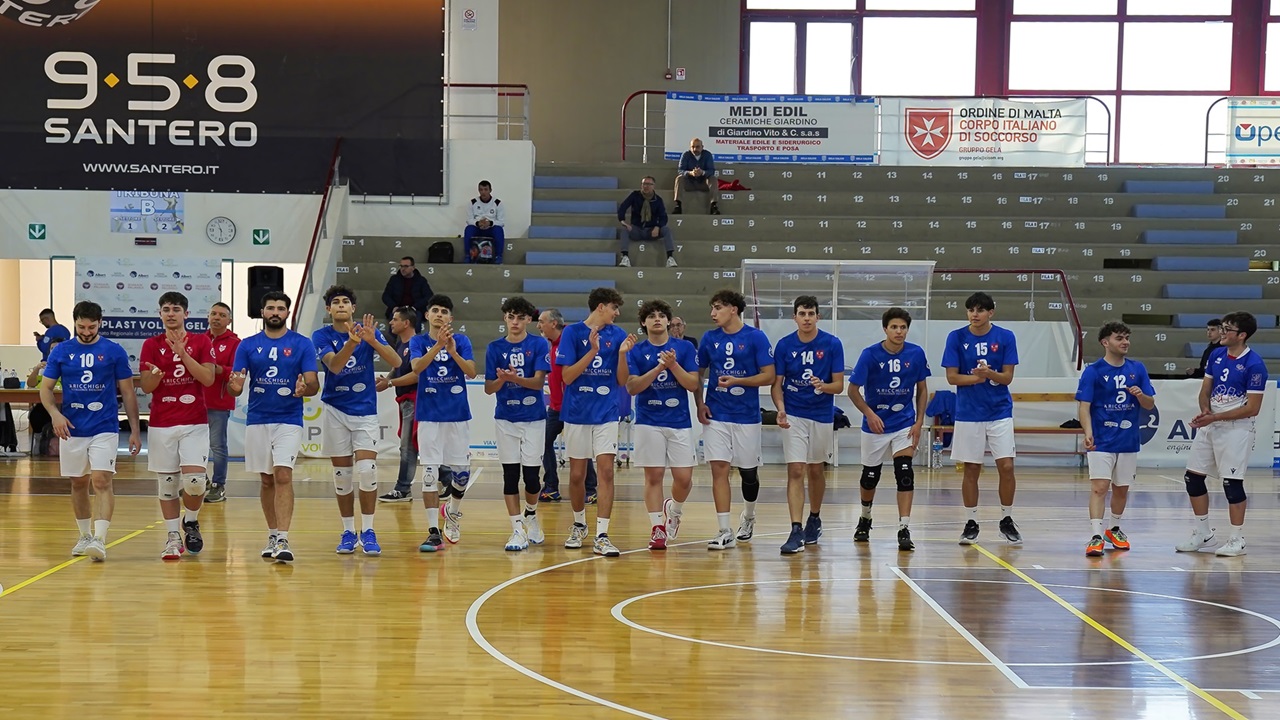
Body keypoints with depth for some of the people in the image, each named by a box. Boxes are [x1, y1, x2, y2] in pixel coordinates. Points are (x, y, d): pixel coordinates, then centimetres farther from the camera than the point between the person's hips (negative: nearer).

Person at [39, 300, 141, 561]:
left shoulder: (114, 352, -1)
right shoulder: (61, 351, 3)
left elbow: (128, 392, 3)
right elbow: (45, 388, 6)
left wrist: (134, 430, -1)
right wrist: (55, 414, -14)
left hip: (104, 429, -3)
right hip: (72, 429, 3)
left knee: (101, 481, -15)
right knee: (78, 484, 13)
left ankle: (99, 540, -19)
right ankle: (84, 536, 28)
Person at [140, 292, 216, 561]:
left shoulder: (201, 342, 3)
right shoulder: (151, 344, 5)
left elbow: (208, 379, -8)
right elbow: (146, 387, 1)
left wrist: (182, 353, -14)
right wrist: (155, 374, -22)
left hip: (195, 423, -1)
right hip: (161, 424, 1)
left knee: (194, 479, -13)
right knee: (167, 483, 4)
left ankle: (191, 522, 15)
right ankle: (173, 537, 15)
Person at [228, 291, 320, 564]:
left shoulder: (302, 344, 1)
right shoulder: (247, 345, 6)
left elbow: (314, 385, -3)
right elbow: (234, 386, 3)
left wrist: (304, 388, -26)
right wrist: (234, 386, -22)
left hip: (289, 421, -3)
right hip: (257, 420, 3)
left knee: (283, 476, -15)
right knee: (267, 480, 10)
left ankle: (283, 539, -19)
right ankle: (272, 535, 22)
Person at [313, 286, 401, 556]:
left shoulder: (369, 330, -4)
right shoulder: (321, 336, -5)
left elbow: (396, 362, -15)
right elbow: (333, 365, -23)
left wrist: (372, 341, -31)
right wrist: (351, 342, -40)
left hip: (365, 411, -1)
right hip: (335, 410, 1)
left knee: (367, 470, -13)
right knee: (342, 474, 4)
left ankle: (368, 531, -2)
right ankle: (348, 531, 16)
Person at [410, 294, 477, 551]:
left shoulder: (461, 341, 2)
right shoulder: (418, 341, 1)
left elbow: (471, 372, -9)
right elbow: (417, 367, -18)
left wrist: (453, 352, -24)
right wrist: (438, 345, -31)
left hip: (458, 414, 1)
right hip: (428, 415, -1)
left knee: (462, 471, 6)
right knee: (430, 471, -5)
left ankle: (452, 511, 36)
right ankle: (433, 532, -2)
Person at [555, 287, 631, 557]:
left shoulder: (618, 335, 3)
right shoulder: (572, 332, -4)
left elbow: (621, 380, 4)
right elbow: (567, 376, -9)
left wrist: (622, 354, -13)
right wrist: (592, 351, -19)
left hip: (606, 413, 1)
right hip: (577, 413, -1)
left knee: (606, 471, -9)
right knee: (577, 474, 9)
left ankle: (601, 536, -9)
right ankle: (579, 525, 31)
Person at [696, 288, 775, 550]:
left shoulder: (756, 338, -5)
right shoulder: (709, 338, 5)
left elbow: (769, 376, -8)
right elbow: (698, 374, 14)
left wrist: (737, 381, -18)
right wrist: (699, 404, 0)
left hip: (747, 415, -2)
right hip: (716, 416, 2)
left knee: (748, 472, 10)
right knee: (719, 469, -7)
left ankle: (748, 516, 37)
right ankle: (725, 532, -5)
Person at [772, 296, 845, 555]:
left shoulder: (832, 344, -7)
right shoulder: (784, 345, -4)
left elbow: (839, 385, -5)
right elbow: (776, 384, -1)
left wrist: (823, 386, -27)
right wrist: (780, 408, -18)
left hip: (822, 415, 1)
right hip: (793, 416, -1)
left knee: (816, 470, 14)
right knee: (795, 471, -10)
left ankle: (815, 519, 36)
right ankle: (796, 532, -15)